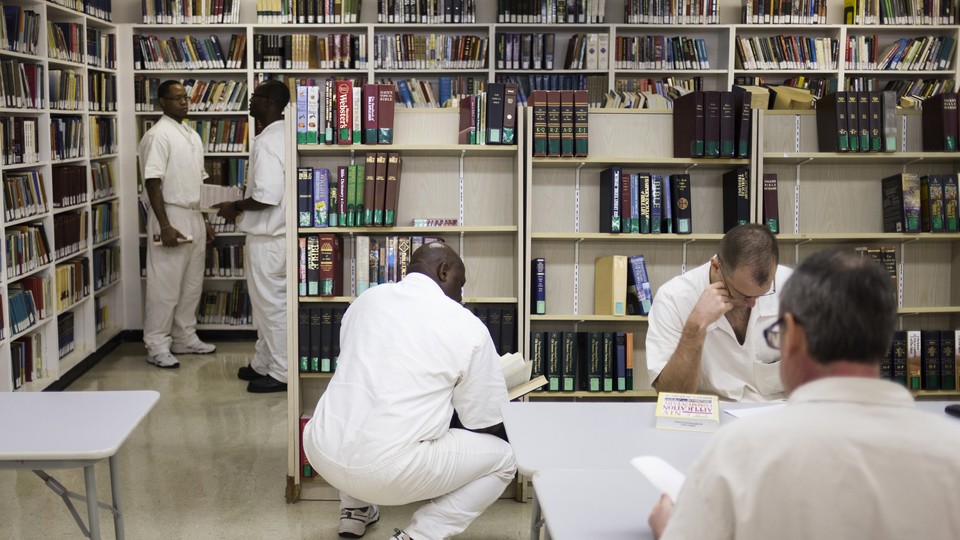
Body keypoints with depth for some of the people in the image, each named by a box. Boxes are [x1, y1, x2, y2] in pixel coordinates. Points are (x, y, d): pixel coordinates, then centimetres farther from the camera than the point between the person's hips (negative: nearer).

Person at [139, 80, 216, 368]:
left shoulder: (192, 135, 14)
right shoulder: (158, 135, -12)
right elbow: (152, 182, -18)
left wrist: (204, 220, 18)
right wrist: (165, 226, -23)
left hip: (193, 217, 8)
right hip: (171, 217, -8)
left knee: (192, 283, 13)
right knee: (165, 285, -4)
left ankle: (185, 338, 24)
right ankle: (157, 345, 4)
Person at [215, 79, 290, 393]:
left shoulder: (266, 142, -20)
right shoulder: (282, 135, 11)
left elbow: (267, 196, -27)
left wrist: (236, 208, -12)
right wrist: (245, 190, 17)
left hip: (267, 237, -10)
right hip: (273, 233, 10)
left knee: (271, 304, -1)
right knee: (267, 302, 18)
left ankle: (281, 374, 8)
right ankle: (263, 365, 29)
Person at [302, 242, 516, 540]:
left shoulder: (367, 299, 10)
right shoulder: (468, 327, -3)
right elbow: (486, 425, 4)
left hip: (321, 453, 6)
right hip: (384, 471, -6)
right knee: (502, 458, 14)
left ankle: (354, 509, 31)